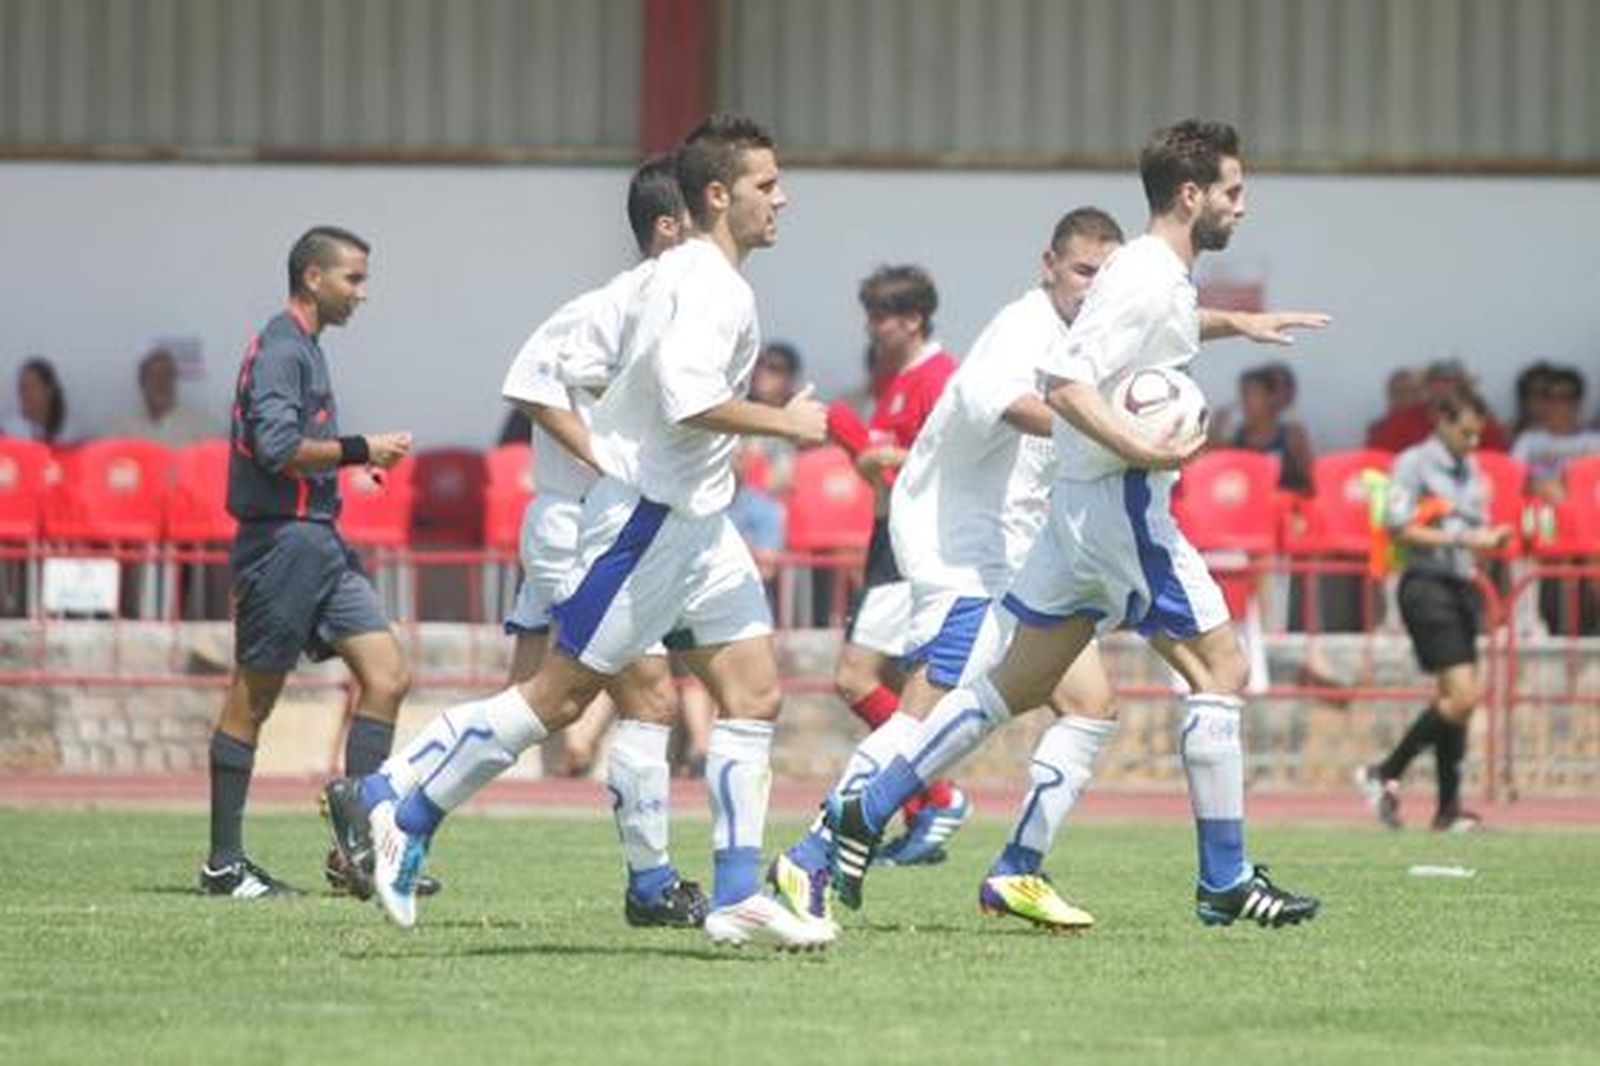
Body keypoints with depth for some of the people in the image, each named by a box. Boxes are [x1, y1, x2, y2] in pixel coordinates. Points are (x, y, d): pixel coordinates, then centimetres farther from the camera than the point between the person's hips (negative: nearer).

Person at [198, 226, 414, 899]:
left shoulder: (305, 349, 19)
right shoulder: (281, 349, -11)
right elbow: (276, 446, -22)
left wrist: (354, 463, 13)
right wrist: (360, 452, -14)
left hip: (320, 544, 10)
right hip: (282, 539, -10)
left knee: (387, 678, 0)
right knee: (251, 701, -2)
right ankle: (225, 863, 5)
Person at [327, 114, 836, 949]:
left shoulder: (678, 277, 15)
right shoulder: (709, 286, -17)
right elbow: (688, 398, -30)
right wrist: (786, 423, -19)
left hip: (694, 521, 10)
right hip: (649, 517, -10)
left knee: (755, 694, 3)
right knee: (561, 693, -5)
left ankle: (737, 896, 0)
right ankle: (404, 809, 5)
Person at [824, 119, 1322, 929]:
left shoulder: (1157, 274, 15)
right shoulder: (1150, 280, -16)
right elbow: (1064, 381, -24)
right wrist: (1144, 451, -33)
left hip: (1083, 507, 10)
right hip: (1122, 503, -10)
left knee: (1015, 686, 12)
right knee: (1219, 670, -4)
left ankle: (864, 817, 12)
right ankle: (1224, 883, -2)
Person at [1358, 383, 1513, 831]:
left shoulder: (1471, 472, 17)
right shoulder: (1413, 464, -5)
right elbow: (1399, 529, -12)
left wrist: (1490, 541, 1)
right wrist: (1460, 540, -17)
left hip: (1462, 587, 8)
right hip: (1427, 587, -8)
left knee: (1455, 699, 6)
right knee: (1463, 695, -16)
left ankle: (1449, 807, 9)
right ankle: (1385, 774, -5)